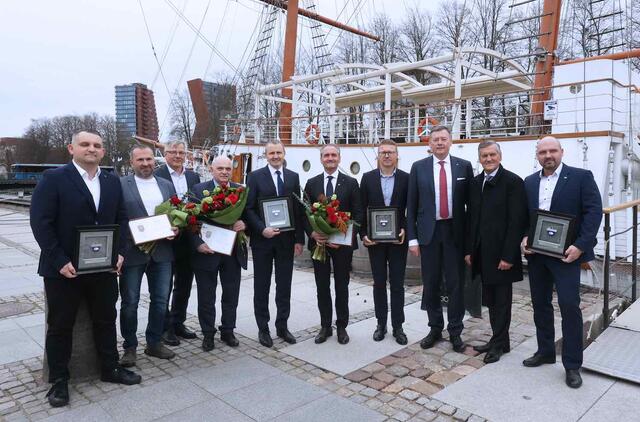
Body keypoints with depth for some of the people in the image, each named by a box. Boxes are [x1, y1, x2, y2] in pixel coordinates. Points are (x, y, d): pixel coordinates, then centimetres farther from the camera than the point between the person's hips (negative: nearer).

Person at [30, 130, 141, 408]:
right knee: (60, 325, 11)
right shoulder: (53, 178, -8)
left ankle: (110, 369, 30)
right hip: (63, 268, -4)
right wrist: (60, 261, -18)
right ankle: (59, 380, 27)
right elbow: (41, 222, -12)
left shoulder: (112, 182, 7)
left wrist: (120, 252, -3)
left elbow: (121, 219, 10)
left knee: (106, 320, 14)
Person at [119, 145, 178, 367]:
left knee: (160, 300, 12)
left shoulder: (167, 185, 11)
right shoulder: (120, 185, -4)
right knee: (130, 302, 8)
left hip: (162, 251, 4)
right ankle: (130, 347, 25)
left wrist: (175, 228, -6)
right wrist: (132, 234, -18)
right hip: (132, 252, -4)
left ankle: (154, 343, 28)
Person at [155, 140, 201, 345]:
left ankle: (178, 323, 31)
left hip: (188, 237, 6)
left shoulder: (193, 176, 10)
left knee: (184, 284, 16)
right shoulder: (156, 175, -7)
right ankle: (164, 327, 21)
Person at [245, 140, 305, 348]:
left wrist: (299, 239, 1)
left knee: (284, 285, 10)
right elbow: (249, 208, -5)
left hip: (286, 239, 3)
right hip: (262, 239, -2)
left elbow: (298, 210, 6)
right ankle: (263, 328, 21)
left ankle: (282, 326, 24)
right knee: (261, 286, 8)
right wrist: (262, 229, -18)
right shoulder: (255, 176, -1)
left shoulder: (293, 177, 7)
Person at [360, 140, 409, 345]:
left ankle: (398, 326, 18)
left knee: (397, 284, 6)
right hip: (374, 239, 1)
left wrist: (405, 230, -11)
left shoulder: (406, 178, 0)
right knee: (379, 283, 11)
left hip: (398, 239, -1)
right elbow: (362, 209, 2)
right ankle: (381, 324, 23)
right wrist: (363, 235, -6)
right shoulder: (368, 178, 2)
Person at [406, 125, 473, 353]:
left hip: (455, 231, 0)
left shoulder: (464, 166, 3)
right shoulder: (418, 167, 3)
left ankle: (455, 332, 19)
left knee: (455, 283, 5)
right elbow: (411, 205, 2)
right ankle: (435, 328, 25)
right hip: (429, 231, 1)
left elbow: (471, 201, 4)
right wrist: (412, 237, -3)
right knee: (430, 284, 9)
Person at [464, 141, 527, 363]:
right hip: (482, 253, 6)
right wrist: (469, 250, 9)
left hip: (501, 254, -6)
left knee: (502, 300, 7)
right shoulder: (475, 182, 10)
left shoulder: (513, 181, -9)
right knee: (490, 300, 14)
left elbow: (517, 221, -14)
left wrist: (508, 255, -16)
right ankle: (499, 340, 28)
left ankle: (498, 343, 21)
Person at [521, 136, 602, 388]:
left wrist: (580, 245, -18)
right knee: (540, 304, 12)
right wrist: (524, 238, -3)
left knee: (569, 306, -5)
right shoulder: (529, 182, 11)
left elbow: (594, 211, -9)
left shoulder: (581, 177, -4)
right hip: (536, 253, 5)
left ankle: (572, 364, 8)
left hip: (566, 253, -5)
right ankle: (545, 351, 28)